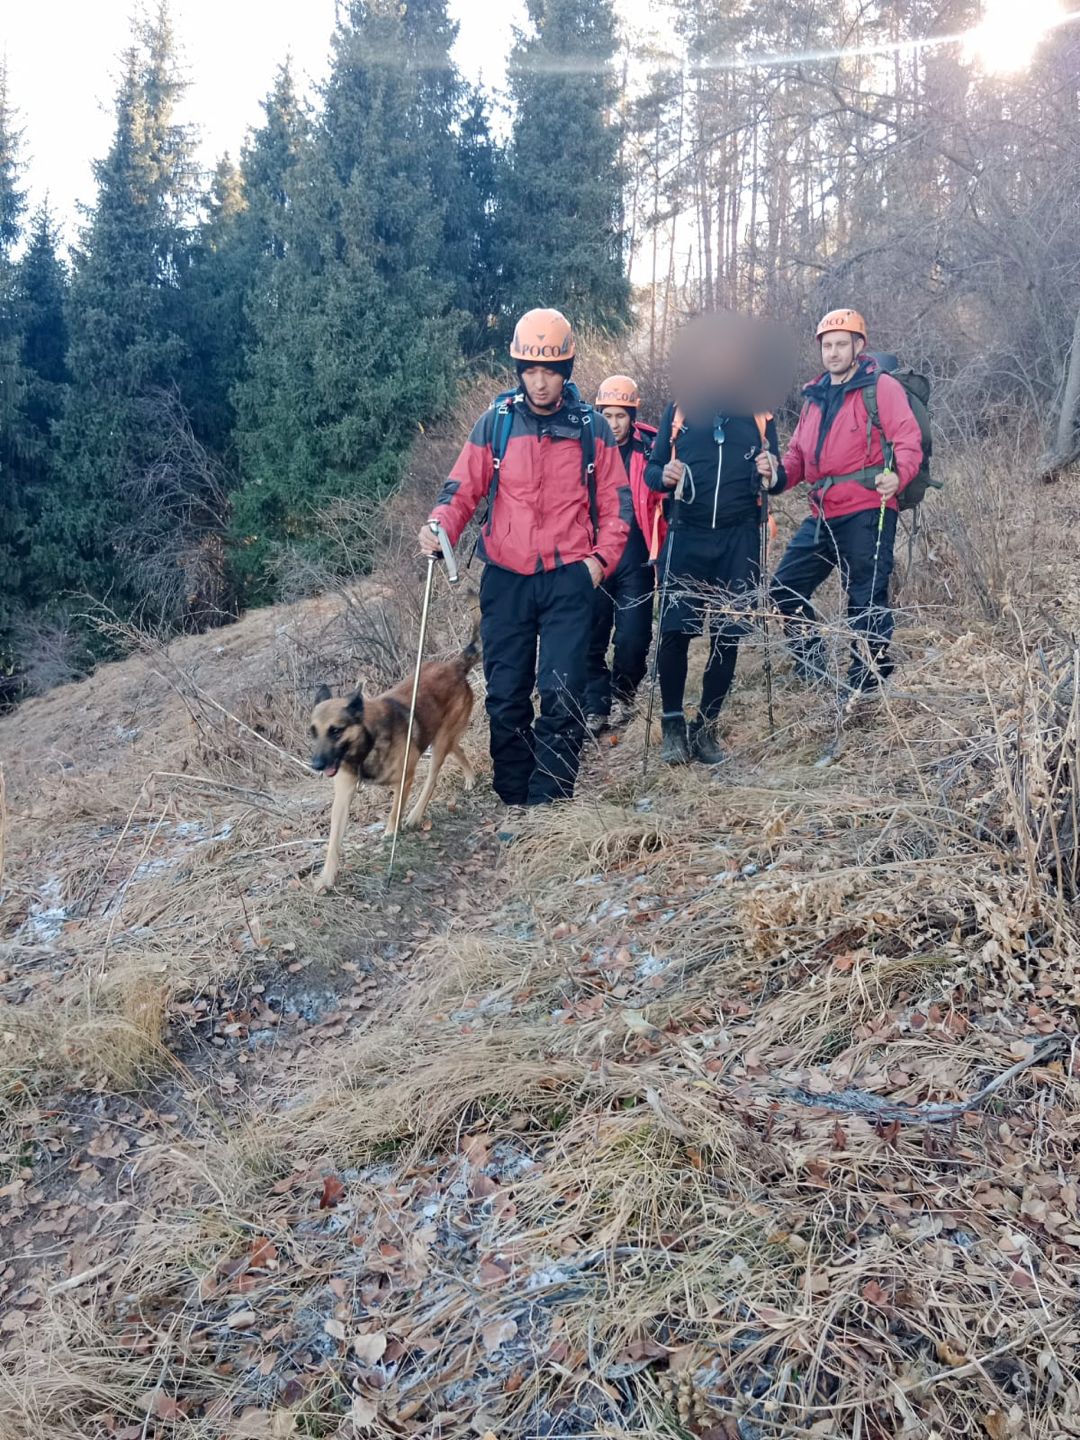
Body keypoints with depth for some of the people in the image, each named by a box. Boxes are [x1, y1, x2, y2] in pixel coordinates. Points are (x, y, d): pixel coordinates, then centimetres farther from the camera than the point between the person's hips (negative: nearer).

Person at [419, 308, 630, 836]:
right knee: (506, 694, 4)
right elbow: (463, 488, 5)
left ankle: (549, 800, -1)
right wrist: (441, 527, -16)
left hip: (569, 579, -1)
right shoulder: (495, 422, 4)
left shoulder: (591, 426, 4)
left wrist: (601, 557, -4)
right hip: (506, 579, 1)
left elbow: (615, 500, 9)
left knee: (561, 692, -10)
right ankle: (514, 799, 17)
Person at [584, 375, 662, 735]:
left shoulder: (650, 447, -2)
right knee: (591, 637, 5)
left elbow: (666, 495, 5)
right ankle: (596, 707, 17)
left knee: (633, 638, -2)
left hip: (635, 558, -1)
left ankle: (622, 693, 24)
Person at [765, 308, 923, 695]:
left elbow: (908, 438, -11)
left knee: (867, 599, -4)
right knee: (785, 589, 8)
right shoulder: (814, 395, 19)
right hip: (823, 516, 8)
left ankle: (866, 684, 4)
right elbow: (799, 453, 24)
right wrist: (778, 473, 2)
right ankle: (812, 665, 21)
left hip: (866, 512, -7)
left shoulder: (881, 387, -1)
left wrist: (899, 475, -32)